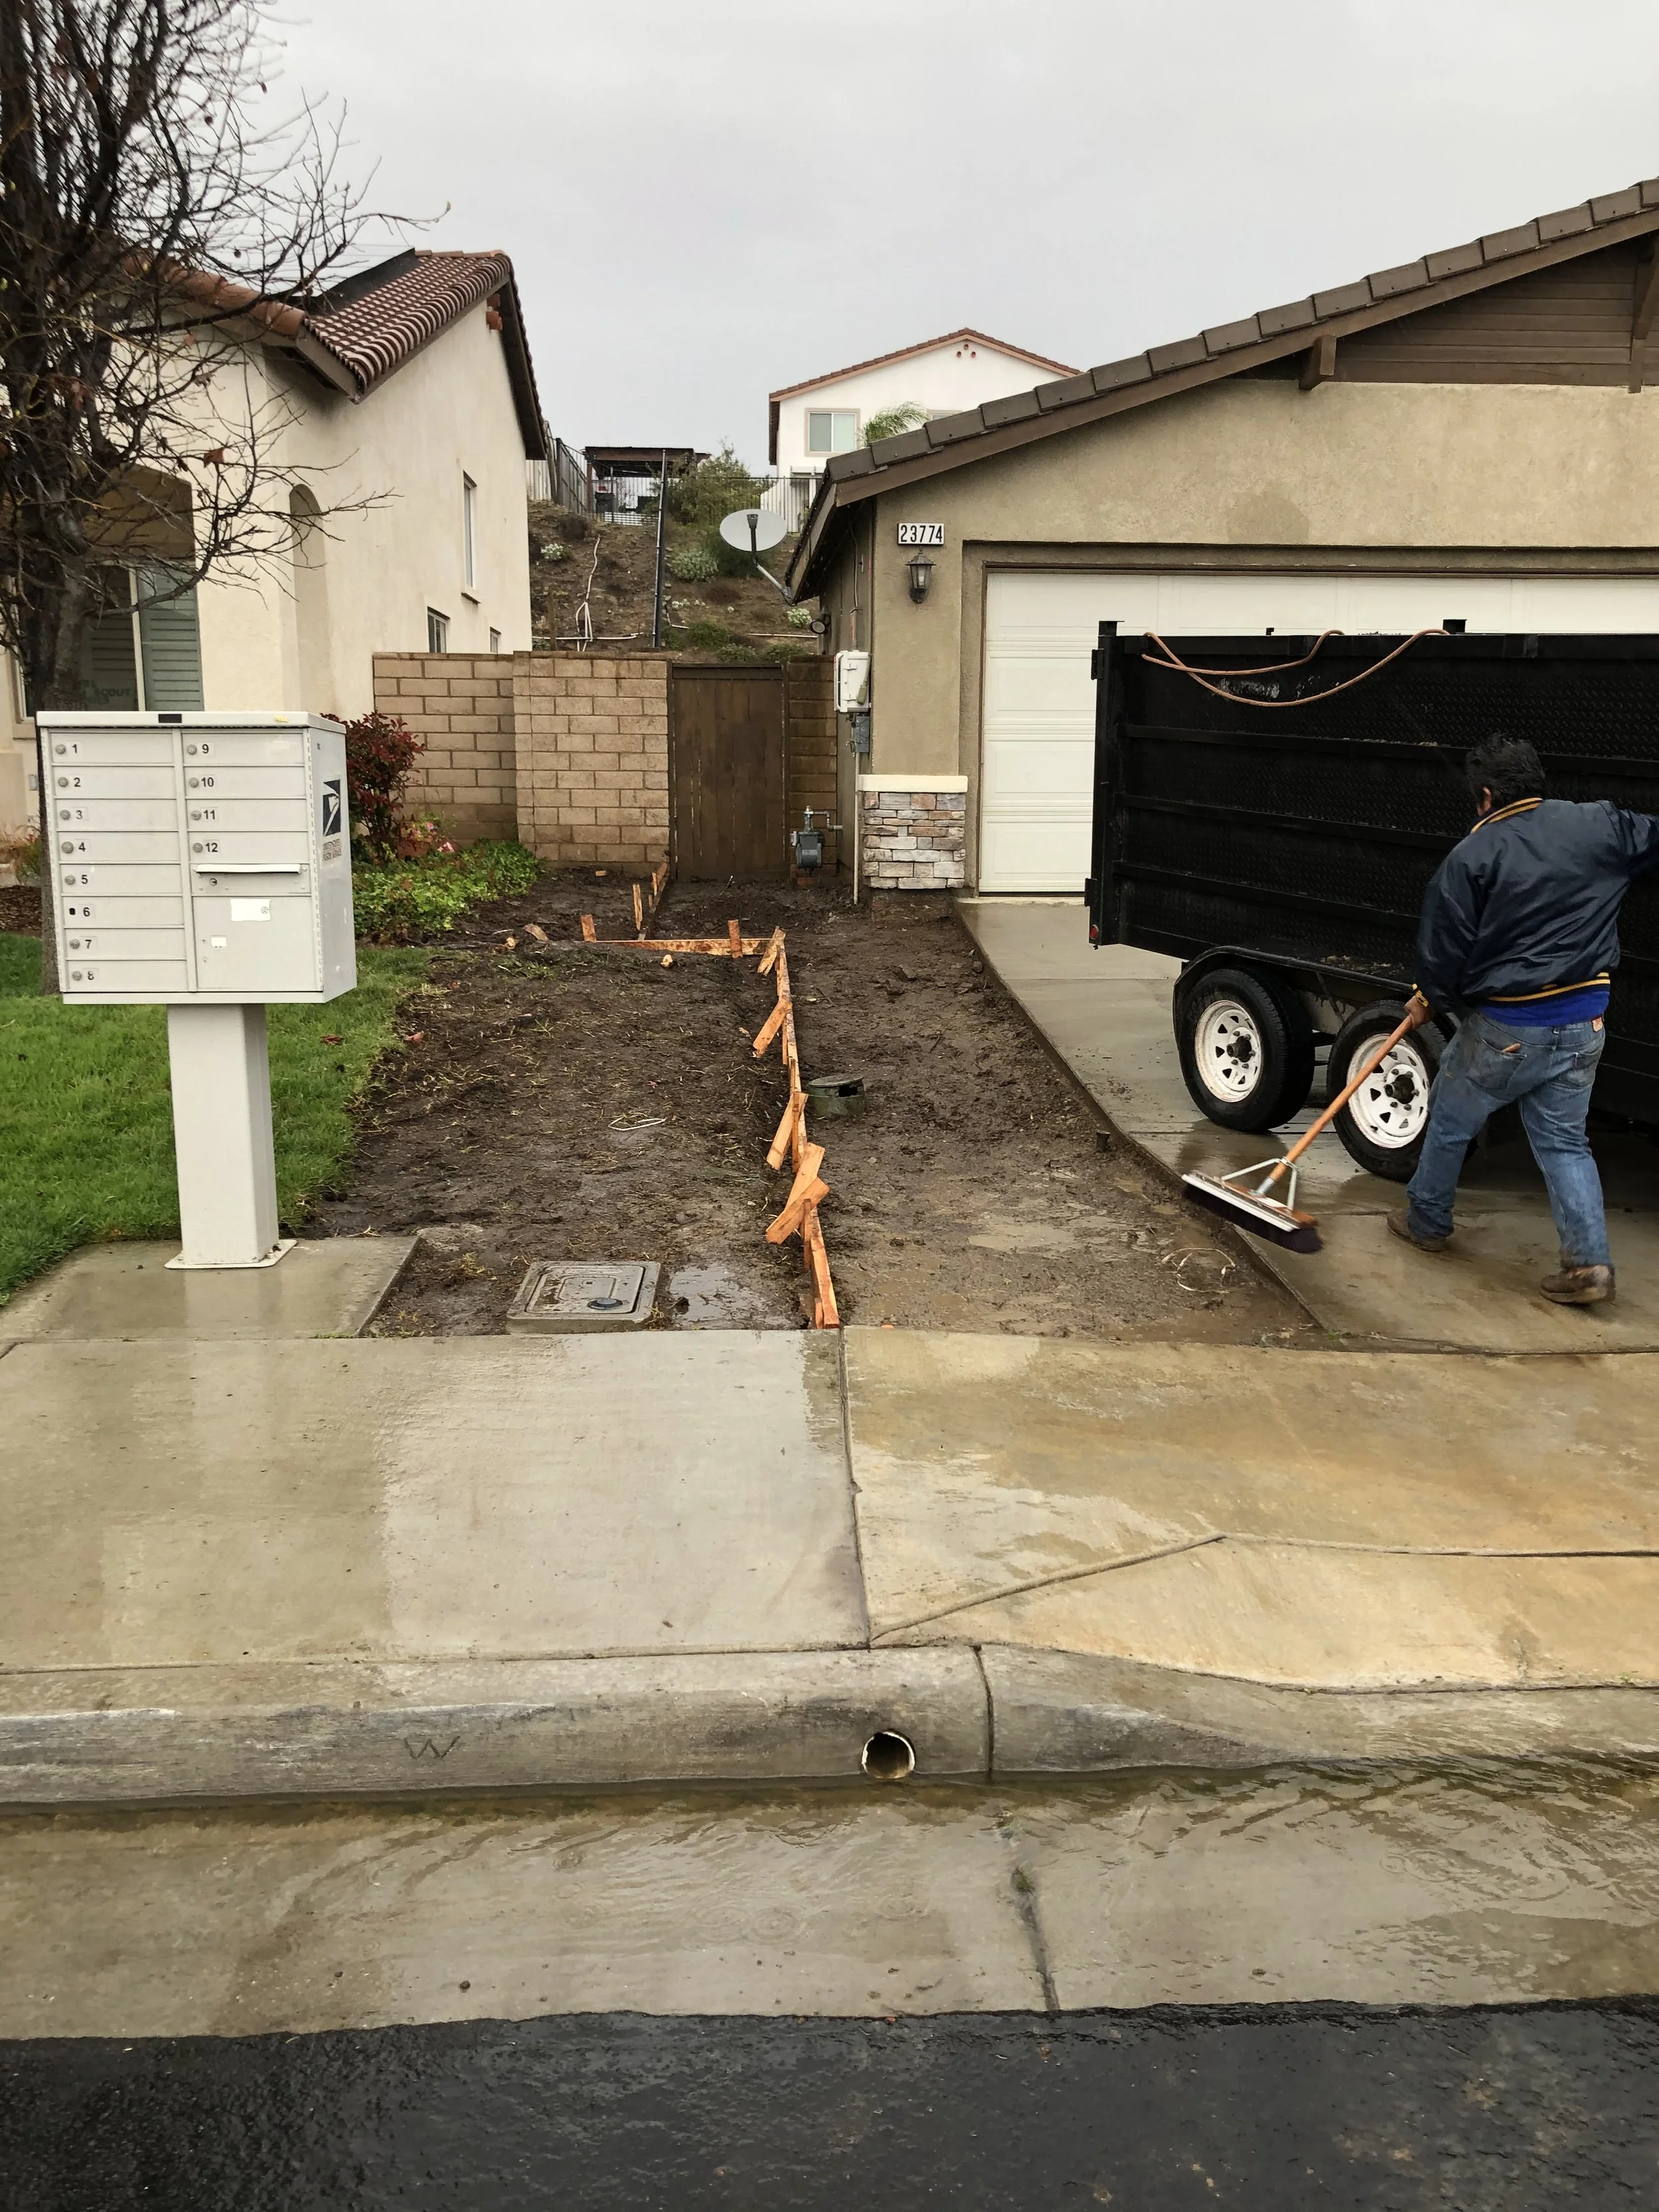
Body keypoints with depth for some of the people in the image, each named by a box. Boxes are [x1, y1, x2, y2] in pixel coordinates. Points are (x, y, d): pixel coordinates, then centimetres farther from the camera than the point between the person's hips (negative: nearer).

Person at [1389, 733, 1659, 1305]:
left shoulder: (1471, 857, -12)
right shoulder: (1601, 827, -1)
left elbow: (1442, 949, -9)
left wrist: (1431, 999, 9)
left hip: (1503, 1028, -4)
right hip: (1583, 1025, 4)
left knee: (1450, 1124, 18)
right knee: (1564, 1140, 14)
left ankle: (1426, 1221, 34)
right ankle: (1589, 1261, 5)